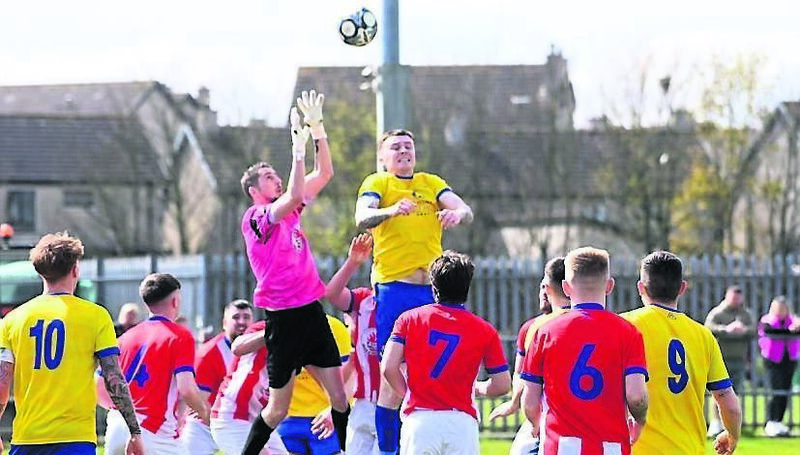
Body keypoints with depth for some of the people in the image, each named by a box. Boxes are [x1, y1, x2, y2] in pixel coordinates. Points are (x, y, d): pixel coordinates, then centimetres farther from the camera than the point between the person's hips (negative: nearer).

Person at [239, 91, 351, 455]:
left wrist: (317, 129, -1)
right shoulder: (256, 218, -10)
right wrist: (298, 147, -25)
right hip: (284, 317, -7)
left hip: (311, 311, 7)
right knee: (278, 408, 0)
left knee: (338, 393, 3)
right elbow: (295, 195, -28)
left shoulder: (290, 210, 11)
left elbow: (324, 173, 11)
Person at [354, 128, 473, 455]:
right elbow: (362, 218, -11)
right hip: (394, 287, -4)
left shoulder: (431, 183, 19)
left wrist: (458, 214, -20)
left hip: (433, 289, 4)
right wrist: (391, 211, -32)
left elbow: (464, 210, 4)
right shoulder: (377, 183, 7)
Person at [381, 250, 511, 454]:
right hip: (462, 421, 0)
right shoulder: (485, 330, 4)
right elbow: (502, 385, 4)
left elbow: (388, 367, -2)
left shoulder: (409, 319, 6)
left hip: (419, 419, 0)